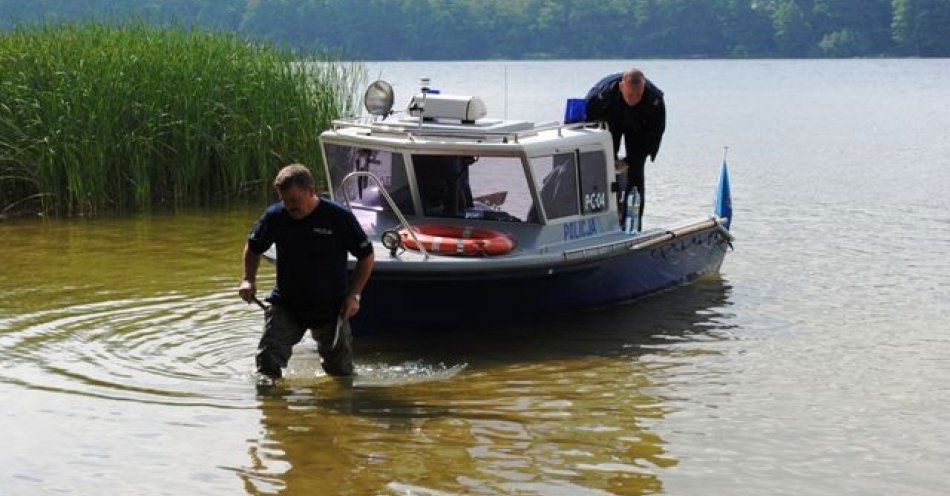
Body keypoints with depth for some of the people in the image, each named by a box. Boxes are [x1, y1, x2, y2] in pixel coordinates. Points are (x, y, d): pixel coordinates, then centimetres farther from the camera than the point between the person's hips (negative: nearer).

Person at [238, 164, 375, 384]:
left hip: (331, 308, -1)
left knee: (341, 372, 11)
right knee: (268, 357, -20)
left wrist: (354, 295, -9)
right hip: (285, 305, 1)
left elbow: (366, 256, -3)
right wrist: (249, 280, -1)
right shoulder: (275, 216, -7)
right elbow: (253, 247, 13)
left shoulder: (340, 217, -14)